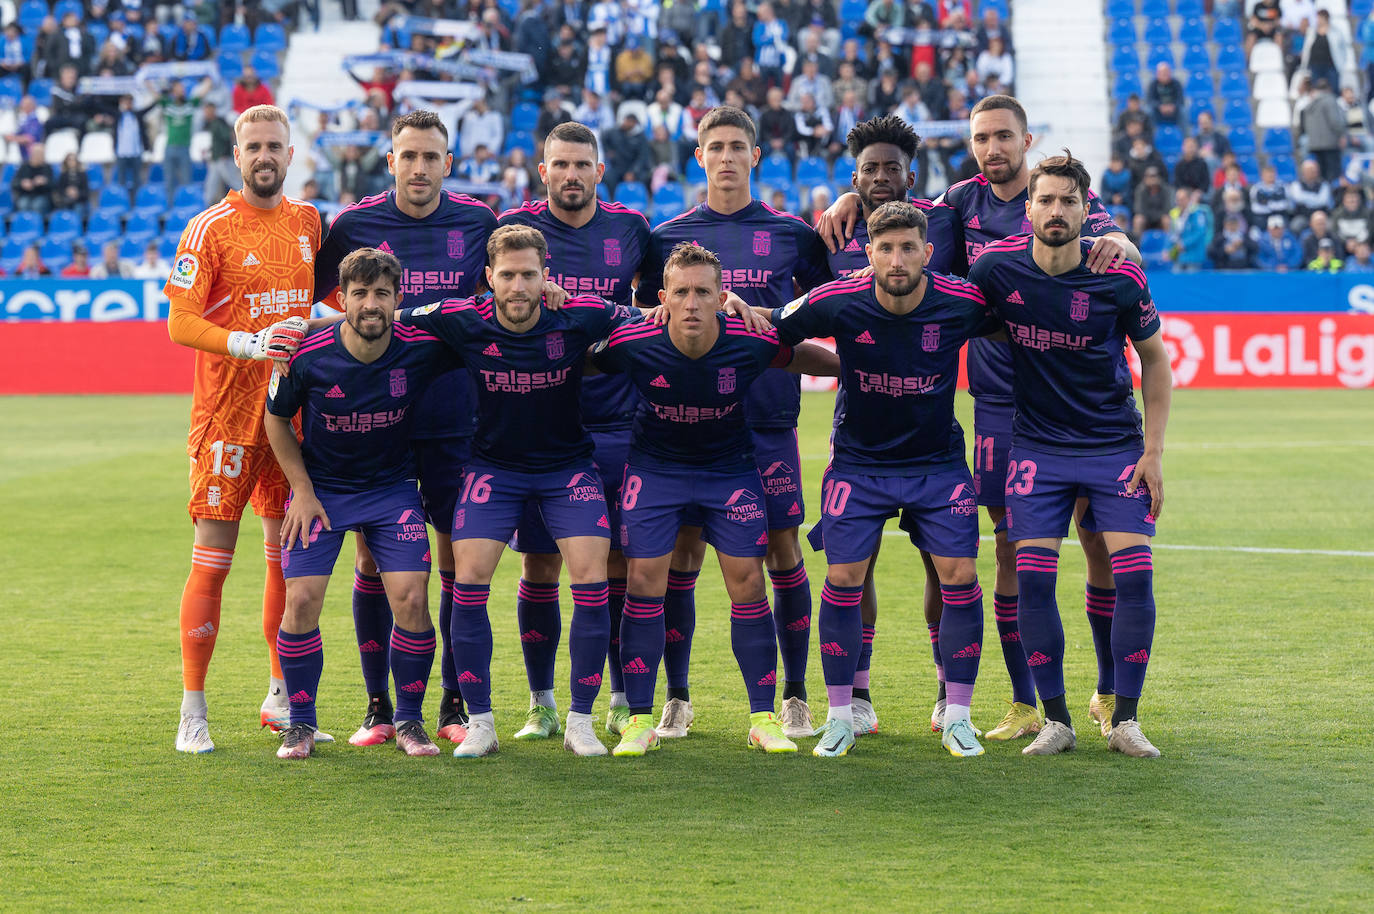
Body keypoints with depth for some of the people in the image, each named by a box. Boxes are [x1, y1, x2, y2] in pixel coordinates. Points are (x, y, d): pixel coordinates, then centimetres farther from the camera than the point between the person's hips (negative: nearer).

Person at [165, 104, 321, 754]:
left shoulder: (307, 222, 10)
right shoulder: (210, 229, -6)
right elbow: (179, 323, -11)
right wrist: (246, 343, -25)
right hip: (226, 414, -5)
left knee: (289, 554, 10)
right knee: (212, 558, -5)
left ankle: (281, 699, 21)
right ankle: (193, 712, 0)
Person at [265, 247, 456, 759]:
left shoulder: (423, 349, -17)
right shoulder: (307, 357, -18)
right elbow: (276, 419, 0)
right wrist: (302, 490, -3)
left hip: (392, 487, 1)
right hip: (321, 487, 0)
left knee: (411, 598, -14)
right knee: (301, 600, -13)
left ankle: (409, 721, 6)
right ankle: (300, 724, 5)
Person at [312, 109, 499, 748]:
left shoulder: (478, 222, 3)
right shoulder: (354, 225, 0)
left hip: (455, 421, 0)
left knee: (459, 552, 2)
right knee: (373, 555, 2)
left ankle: (454, 705, 12)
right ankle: (378, 708, 11)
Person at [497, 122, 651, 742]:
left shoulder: (630, 228, 6)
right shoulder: (515, 228, 0)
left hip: (616, 422, 1)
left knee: (622, 561, 3)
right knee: (540, 563, 1)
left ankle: (623, 701, 14)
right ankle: (541, 704, 12)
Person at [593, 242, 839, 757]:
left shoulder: (751, 343, -24)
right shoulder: (632, 345, -24)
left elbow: (802, 356, -2)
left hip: (731, 468, 0)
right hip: (655, 467, 0)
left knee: (747, 581, -4)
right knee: (644, 581, -7)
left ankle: (764, 718, 6)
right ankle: (640, 719, 3)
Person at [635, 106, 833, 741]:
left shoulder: (791, 233, 7)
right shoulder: (669, 236, 9)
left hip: (769, 420, 0)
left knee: (783, 552, 0)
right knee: (682, 556, 0)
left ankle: (793, 696, 11)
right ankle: (676, 698, 10)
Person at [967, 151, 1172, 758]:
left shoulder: (1119, 278, -11)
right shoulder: (997, 268, -10)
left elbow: (1154, 359, 2)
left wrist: (1154, 451, -2)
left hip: (1116, 445, -1)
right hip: (1037, 446, 1)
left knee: (1133, 575, -11)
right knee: (1033, 579, -8)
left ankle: (1123, 719, 1)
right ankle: (1055, 719, 5)